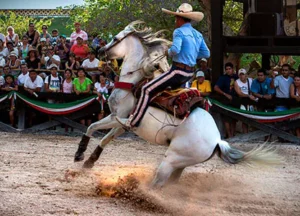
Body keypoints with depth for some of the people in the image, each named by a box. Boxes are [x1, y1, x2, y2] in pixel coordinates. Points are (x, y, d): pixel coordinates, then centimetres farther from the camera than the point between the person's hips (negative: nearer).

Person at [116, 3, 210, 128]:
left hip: (178, 71, -9)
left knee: (147, 90, -3)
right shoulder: (198, 35, 11)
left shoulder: (179, 32, -13)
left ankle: (133, 122, -4)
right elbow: (206, 53, 15)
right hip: (190, 73, 9)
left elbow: (175, 49, -28)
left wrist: (168, 53, -7)